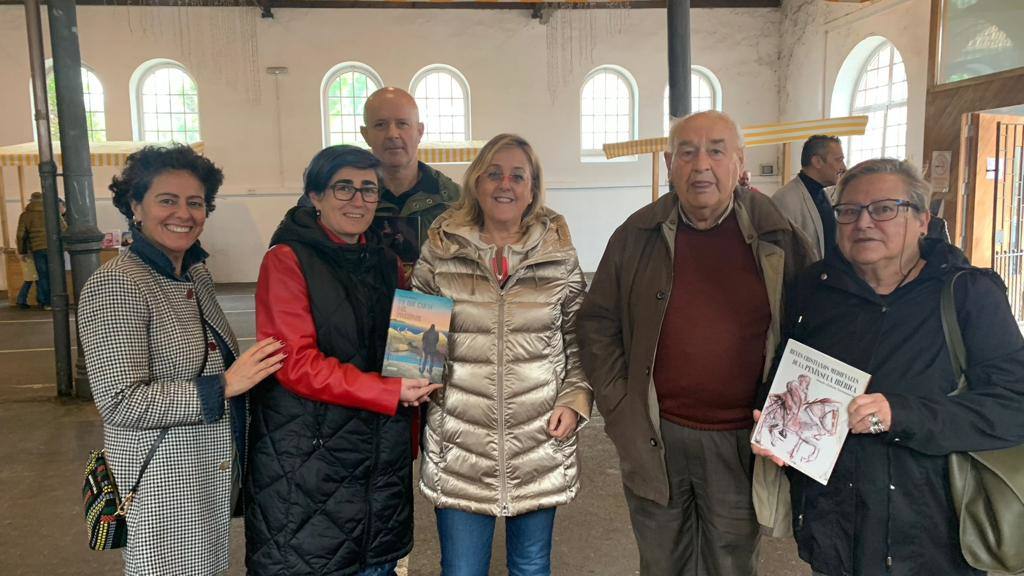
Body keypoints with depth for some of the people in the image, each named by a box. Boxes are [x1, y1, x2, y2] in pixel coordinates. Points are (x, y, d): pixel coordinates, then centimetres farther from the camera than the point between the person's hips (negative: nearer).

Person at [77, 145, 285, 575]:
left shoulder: (197, 274, 8)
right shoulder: (115, 285, -18)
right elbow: (119, 402, -23)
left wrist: (251, 368, 6)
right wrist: (224, 386, -25)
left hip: (214, 470, 8)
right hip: (162, 479, -8)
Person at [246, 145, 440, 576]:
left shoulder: (386, 264, 10)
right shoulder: (287, 262, -9)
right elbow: (296, 363, -17)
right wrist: (390, 392, -20)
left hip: (381, 459, 6)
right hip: (306, 457, -6)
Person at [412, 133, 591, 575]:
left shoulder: (559, 255, 2)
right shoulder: (439, 252, -1)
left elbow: (578, 339, 9)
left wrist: (575, 399, -2)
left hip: (540, 445, 1)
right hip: (459, 446, -1)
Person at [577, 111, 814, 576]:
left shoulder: (778, 237, -4)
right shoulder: (636, 236, -2)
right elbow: (597, 323, 4)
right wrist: (617, 406, -3)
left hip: (741, 443, 0)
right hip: (653, 438, 1)